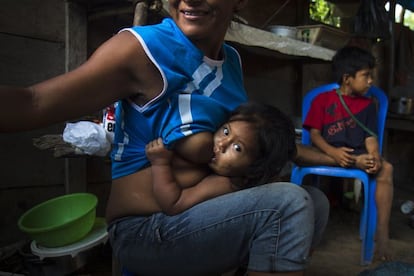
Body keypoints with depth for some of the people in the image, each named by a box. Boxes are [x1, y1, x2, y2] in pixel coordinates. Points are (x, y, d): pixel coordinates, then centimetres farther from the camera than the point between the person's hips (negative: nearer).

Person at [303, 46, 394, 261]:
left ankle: (382, 233, -23)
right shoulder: (323, 100, 4)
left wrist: (374, 156, -18)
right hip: (329, 152, -2)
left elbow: (370, 137, 6)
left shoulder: (368, 104, 14)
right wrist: (333, 152, -23)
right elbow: (314, 133, -3)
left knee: (385, 168, -28)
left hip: (358, 153, 3)